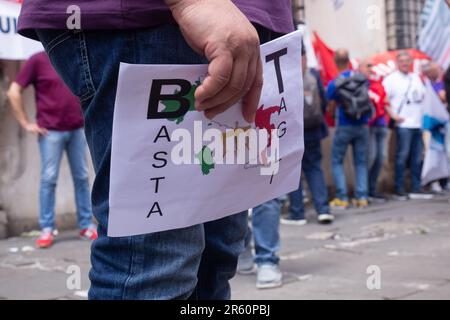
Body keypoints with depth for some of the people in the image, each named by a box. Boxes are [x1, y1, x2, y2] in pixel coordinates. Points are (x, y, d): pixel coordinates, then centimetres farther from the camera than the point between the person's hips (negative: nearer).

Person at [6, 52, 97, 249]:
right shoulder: (38, 60, -4)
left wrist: (87, 114, 11)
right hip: (51, 131, -4)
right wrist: (25, 123, -6)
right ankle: (47, 229, 7)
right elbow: (14, 92, -4)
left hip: (77, 129, 4)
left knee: (82, 177, 7)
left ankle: (86, 225, 16)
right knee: (49, 179, -1)